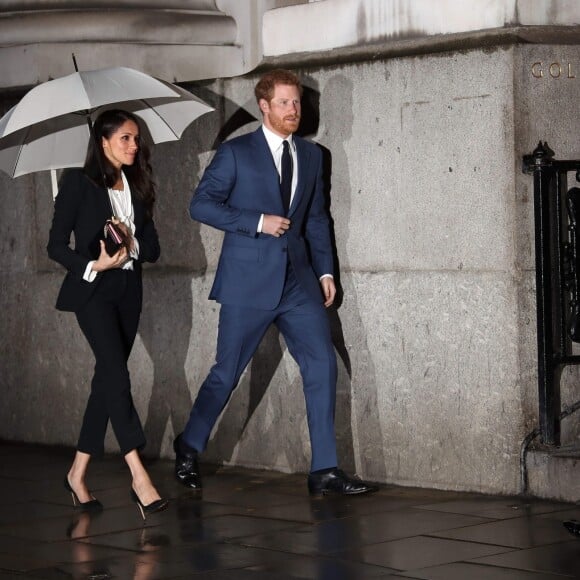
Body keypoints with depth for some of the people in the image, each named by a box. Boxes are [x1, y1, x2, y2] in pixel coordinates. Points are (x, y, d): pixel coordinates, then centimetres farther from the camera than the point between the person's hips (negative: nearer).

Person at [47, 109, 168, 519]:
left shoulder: (137, 188, 13)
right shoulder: (79, 183, -3)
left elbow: (153, 250, 10)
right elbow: (56, 245, -6)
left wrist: (130, 242, -10)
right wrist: (94, 264, -20)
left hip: (128, 291, 6)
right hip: (93, 290, -6)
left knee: (107, 379, 6)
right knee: (117, 376, -17)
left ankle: (78, 473, 14)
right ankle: (139, 477, -22)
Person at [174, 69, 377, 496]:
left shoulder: (311, 155, 13)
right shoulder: (236, 153, -3)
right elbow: (201, 204, -7)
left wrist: (325, 270, 8)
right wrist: (258, 222, -15)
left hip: (298, 280, 4)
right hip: (249, 280, -4)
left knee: (322, 365, -6)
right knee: (227, 372, 3)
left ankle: (325, 471, -3)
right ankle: (189, 448, 26)